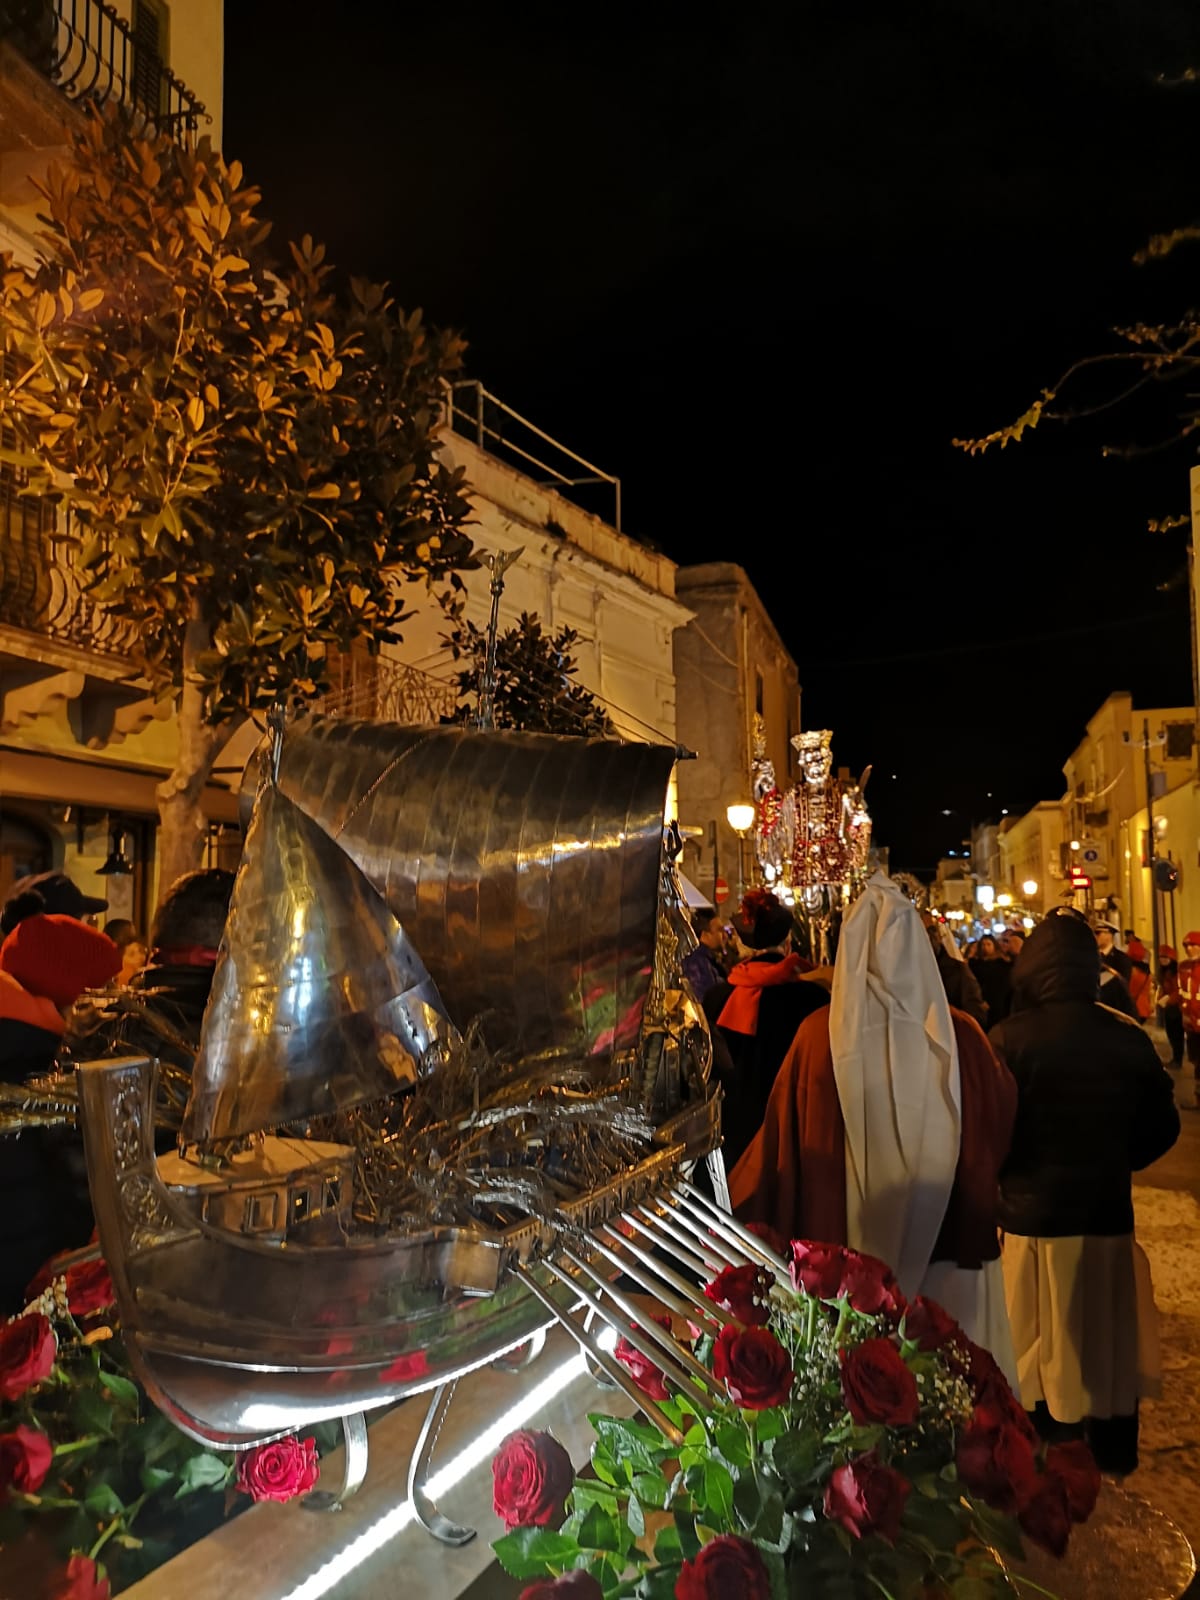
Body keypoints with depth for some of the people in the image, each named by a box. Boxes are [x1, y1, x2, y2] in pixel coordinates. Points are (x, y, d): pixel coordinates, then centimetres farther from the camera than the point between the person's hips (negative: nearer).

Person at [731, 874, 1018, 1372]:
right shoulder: (958, 1036, -10)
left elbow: (780, 1141, -4)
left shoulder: (819, 1036, -12)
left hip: (844, 1246, 0)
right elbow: (1002, 1122, 4)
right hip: (946, 1245, 1)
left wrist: (734, 1198, 11)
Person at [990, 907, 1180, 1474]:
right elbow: (1162, 1126, 2)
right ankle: (1113, 1448, 38)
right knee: (1108, 1334, 21)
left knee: (1041, 1339, 14)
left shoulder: (1010, 1038, -20)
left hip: (1032, 1214, -3)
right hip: (1108, 1213, 3)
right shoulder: (1128, 1038, -9)